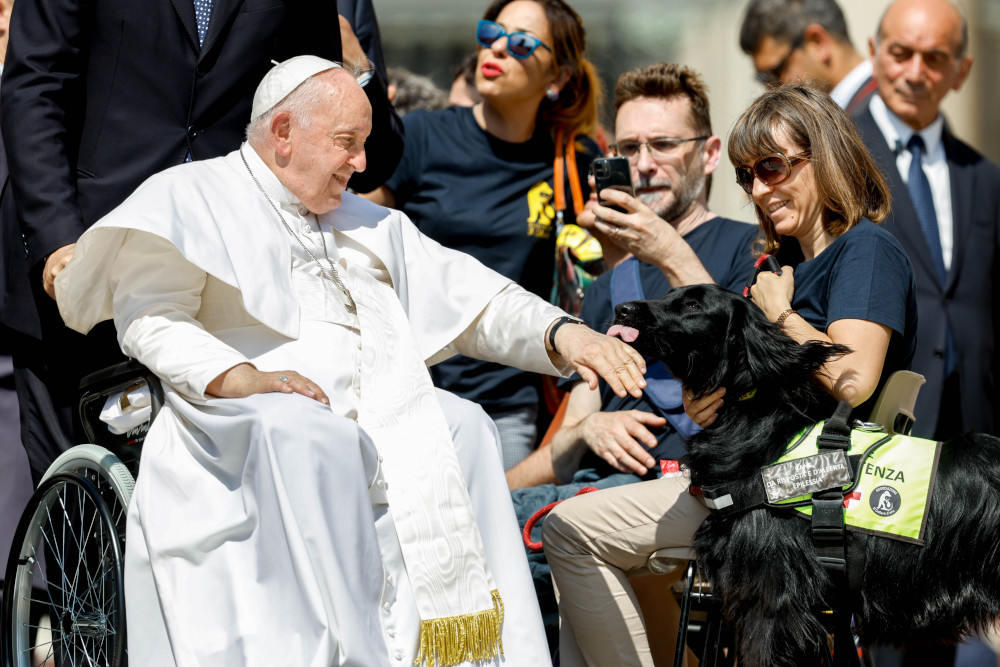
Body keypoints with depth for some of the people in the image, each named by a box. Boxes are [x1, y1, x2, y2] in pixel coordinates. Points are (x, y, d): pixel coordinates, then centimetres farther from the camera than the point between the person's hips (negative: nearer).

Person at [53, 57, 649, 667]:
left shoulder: (368, 224, 29)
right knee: (306, 436, -38)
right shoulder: (190, 197, 10)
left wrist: (560, 334, 5)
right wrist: (236, 376, -22)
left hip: (380, 421, 5)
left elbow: (474, 298, 24)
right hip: (237, 422, -5)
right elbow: (148, 317, -5)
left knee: (464, 426, -24)